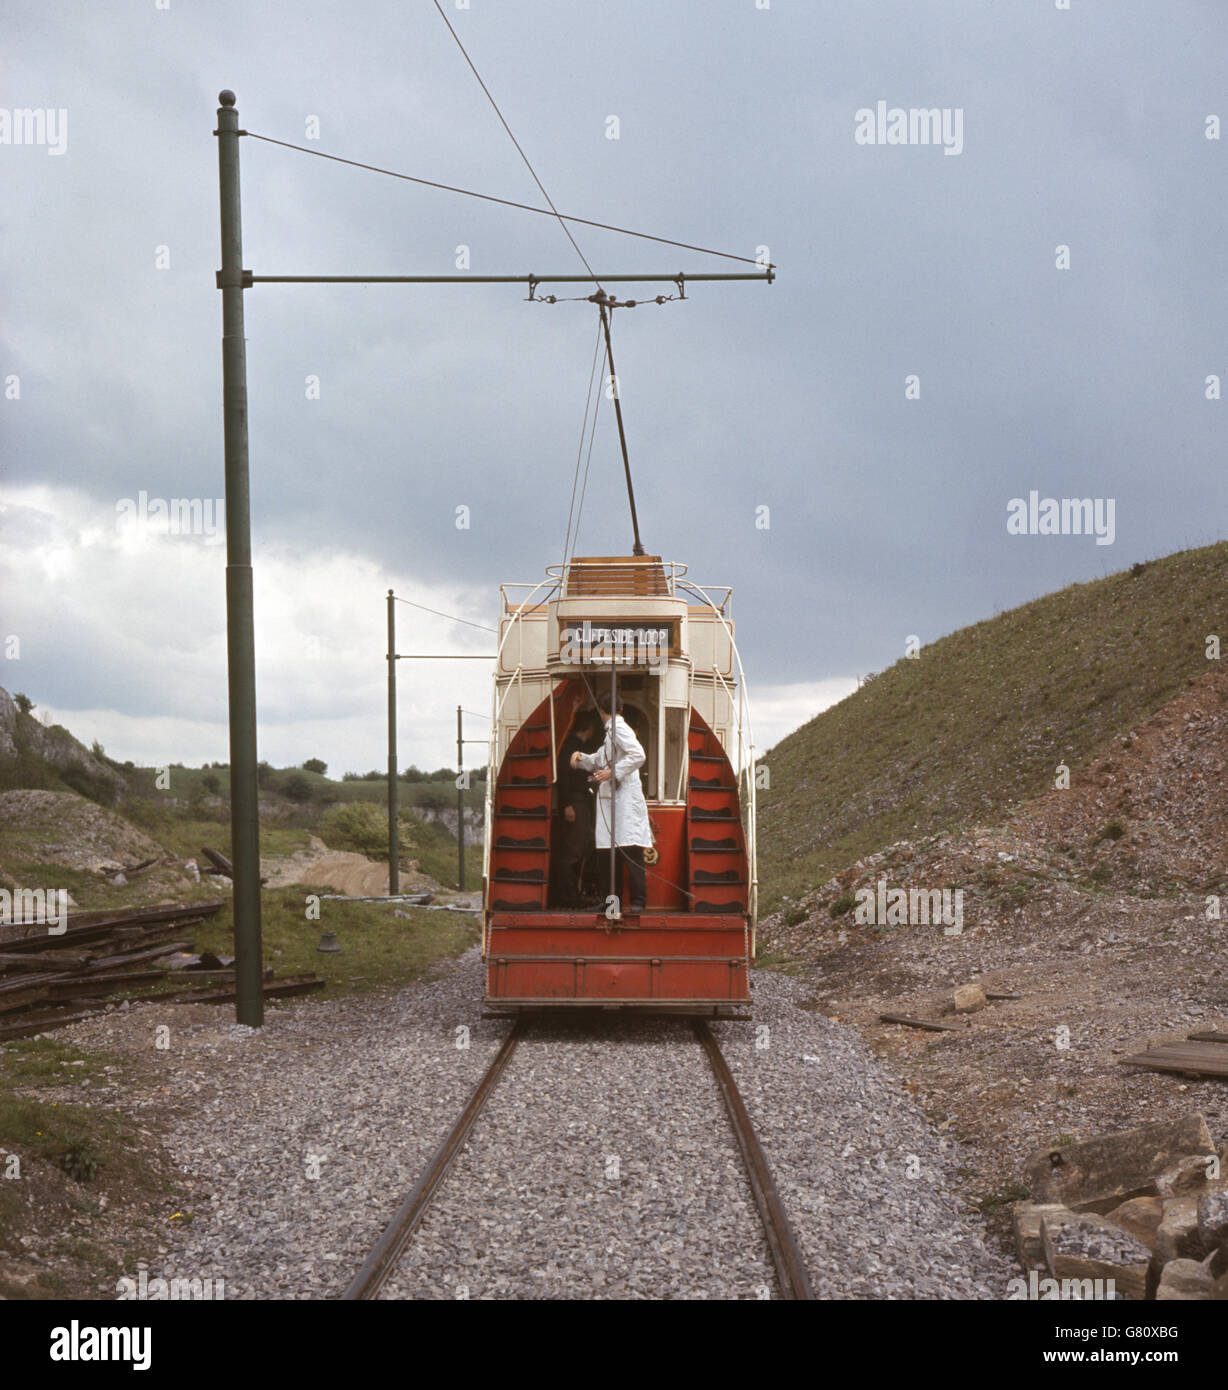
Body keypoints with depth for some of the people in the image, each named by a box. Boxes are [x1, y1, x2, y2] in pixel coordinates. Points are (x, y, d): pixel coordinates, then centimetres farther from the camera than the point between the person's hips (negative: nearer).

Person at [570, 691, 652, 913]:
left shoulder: (619, 728, -9)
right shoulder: (611, 731, 20)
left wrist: (612, 772, -21)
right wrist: (581, 757, 12)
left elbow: (639, 755, -21)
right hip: (610, 800, 10)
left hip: (626, 799, -10)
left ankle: (638, 901, -11)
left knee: (631, 852, -11)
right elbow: (599, 761, 31)